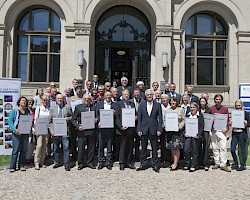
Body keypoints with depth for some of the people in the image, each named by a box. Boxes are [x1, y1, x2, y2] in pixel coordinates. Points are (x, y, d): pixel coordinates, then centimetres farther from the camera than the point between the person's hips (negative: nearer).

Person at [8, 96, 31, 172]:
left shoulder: (27, 112, 15)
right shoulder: (14, 111, 3)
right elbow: (10, 121, -5)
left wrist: (30, 128, -2)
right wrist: (15, 129, -19)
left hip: (25, 133, 4)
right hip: (16, 133, -4)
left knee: (24, 150, 6)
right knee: (16, 150, -7)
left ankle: (21, 165, 15)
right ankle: (12, 167, 0)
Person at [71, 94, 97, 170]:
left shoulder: (94, 107, 12)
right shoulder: (78, 107, 6)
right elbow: (73, 119, 4)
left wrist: (96, 120, -8)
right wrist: (78, 126, -11)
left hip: (91, 130, 2)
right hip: (82, 130, -2)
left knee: (91, 148, 7)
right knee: (81, 147, 1)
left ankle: (90, 162, 20)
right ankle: (81, 163, 14)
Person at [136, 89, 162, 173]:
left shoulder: (158, 105, 3)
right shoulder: (141, 105, 6)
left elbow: (160, 118, 2)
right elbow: (139, 118, 4)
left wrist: (159, 129, -6)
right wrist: (139, 129, -2)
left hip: (153, 129, -1)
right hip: (144, 129, 1)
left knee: (154, 148, 5)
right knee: (143, 148, 9)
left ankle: (155, 165, 16)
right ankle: (143, 164, 20)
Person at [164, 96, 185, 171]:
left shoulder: (180, 110, 5)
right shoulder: (167, 110, 13)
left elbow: (183, 120, 2)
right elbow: (165, 120, 12)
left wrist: (179, 127, -12)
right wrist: (166, 127, -6)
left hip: (178, 131, -3)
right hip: (169, 131, 3)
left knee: (176, 148, -6)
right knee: (171, 148, 6)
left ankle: (175, 164, -1)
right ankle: (174, 162, 17)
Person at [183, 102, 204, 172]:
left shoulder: (200, 116, 2)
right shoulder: (188, 115, 13)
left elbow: (202, 126, -3)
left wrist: (198, 134, -14)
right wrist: (185, 133, -2)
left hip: (196, 136, -3)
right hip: (188, 135, 3)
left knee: (195, 151, 2)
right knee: (186, 150, -4)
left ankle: (193, 166, 13)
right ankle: (187, 165, 12)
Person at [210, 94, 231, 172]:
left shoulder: (225, 109, 7)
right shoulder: (211, 108, 8)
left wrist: (226, 128, -8)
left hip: (222, 130, -1)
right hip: (213, 130, 1)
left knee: (223, 147, -7)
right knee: (215, 147, 5)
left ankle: (223, 164, -2)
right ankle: (217, 163, 16)